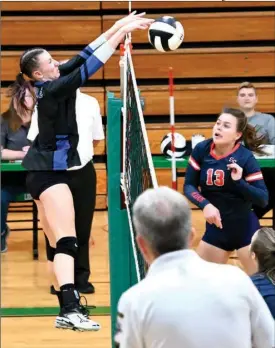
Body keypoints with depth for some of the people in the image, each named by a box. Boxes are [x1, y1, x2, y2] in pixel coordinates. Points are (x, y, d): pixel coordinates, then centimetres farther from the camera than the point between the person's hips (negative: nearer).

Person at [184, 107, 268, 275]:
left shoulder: (245, 158, -17)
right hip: (215, 228, 4)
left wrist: (239, 181, -30)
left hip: (245, 229, -4)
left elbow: (263, 199, -16)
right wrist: (206, 205, -22)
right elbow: (189, 186, -5)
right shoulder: (202, 150, -9)